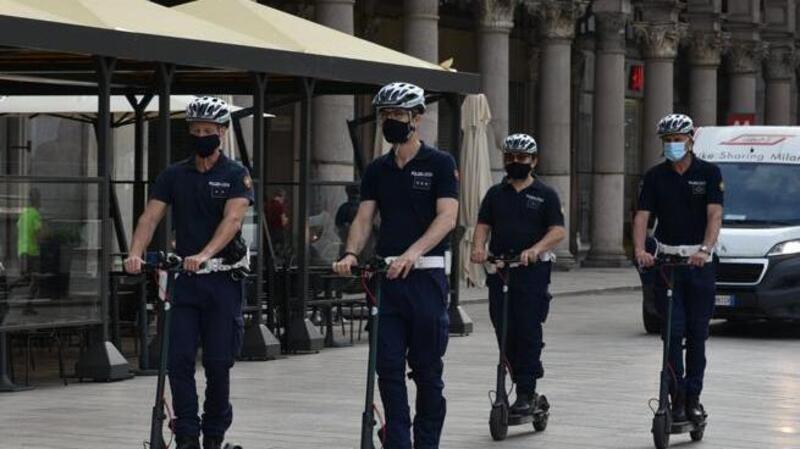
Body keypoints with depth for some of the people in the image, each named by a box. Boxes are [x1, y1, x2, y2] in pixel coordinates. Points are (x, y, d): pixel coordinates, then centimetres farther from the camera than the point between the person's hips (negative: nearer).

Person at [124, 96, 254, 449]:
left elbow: (233, 219, -17)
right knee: (180, 359, -6)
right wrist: (135, 253, -21)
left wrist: (205, 255, -33)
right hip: (183, 276, 3)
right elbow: (151, 217, -2)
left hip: (223, 277, -3)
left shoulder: (236, 175, -2)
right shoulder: (174, 176, 8)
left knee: (217, 363, 2)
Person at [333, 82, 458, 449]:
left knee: (427, 369, 3)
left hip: (425, 275, -4)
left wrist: (413, 252, -27)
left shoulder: (439, 164, -2)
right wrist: (351, 253, -15)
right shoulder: (377, 170, 13)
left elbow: (447, 217, -12)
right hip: (387, 277, 4)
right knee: (389, 367, -1)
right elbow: (363, 218, 6)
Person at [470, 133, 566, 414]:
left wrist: (536, 249, -22)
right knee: (505, 332, 2)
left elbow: (558, 231, -4)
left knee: (528, 332, -9)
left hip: (532, 270, -4)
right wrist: (478, 247, -14)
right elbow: (483, 225, 8)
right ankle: (525, 385, 15)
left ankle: (526, 394, -7)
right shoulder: (495, 194, 16)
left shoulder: (545, 195, 5)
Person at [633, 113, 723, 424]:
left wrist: (705, 249, -28)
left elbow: (714, 214, -11)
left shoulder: (709, 173, 0)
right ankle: (677, 398, -2)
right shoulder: (655, 176, 4)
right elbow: (642, 216, -4)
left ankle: (693, 398, 12)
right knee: (673, 331, -5)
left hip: (700, 261, -1)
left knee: (697, 333, 4)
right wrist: (640, 251, -23)